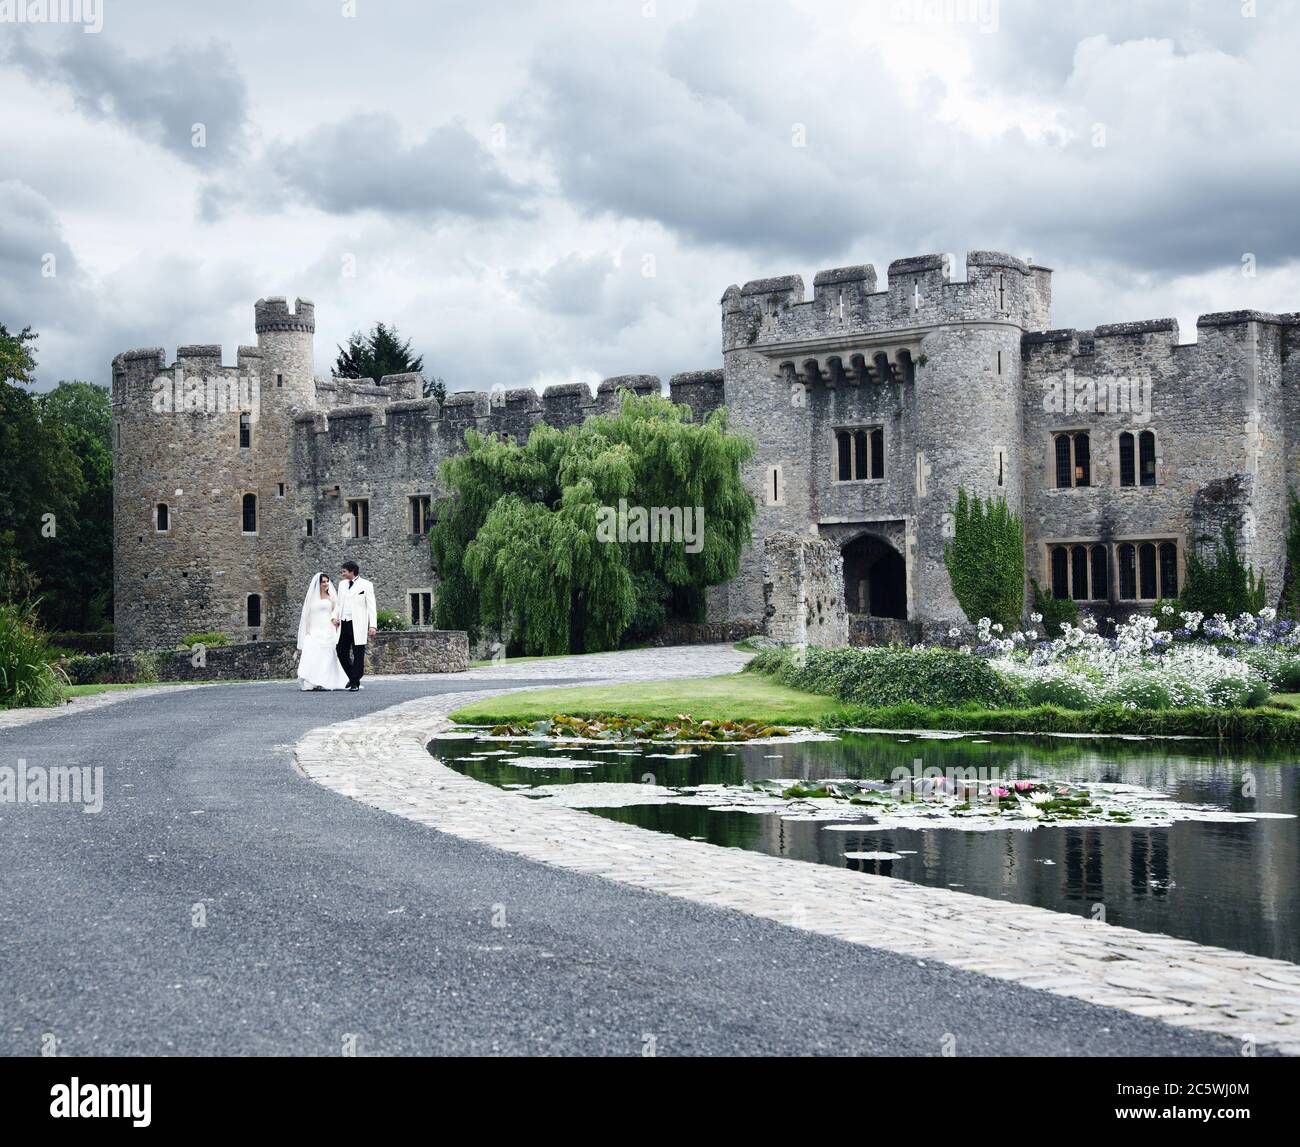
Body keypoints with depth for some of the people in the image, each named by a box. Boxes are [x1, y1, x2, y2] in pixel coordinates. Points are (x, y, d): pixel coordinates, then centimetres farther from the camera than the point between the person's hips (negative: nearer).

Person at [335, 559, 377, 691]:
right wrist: (336, 617, 6)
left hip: (358, 624, -6)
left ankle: (355, 683, 1)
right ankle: (352, 677, 21)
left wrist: (372, 625, -12)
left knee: (358, 654, -3)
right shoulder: (342, 584, 16)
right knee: (341, 652, 4)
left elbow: (371, 606, -4)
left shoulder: (366, 585, -1)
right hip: (344, 624, 6)